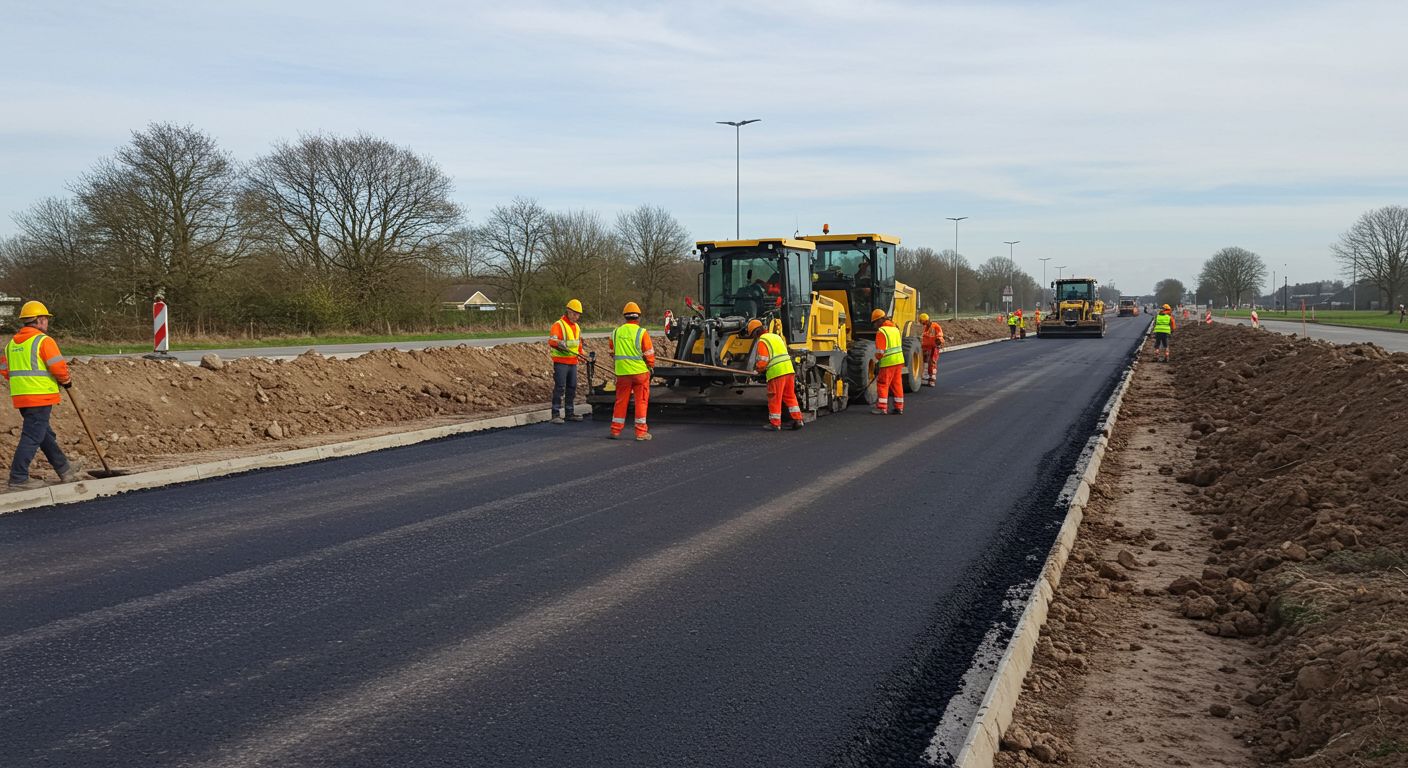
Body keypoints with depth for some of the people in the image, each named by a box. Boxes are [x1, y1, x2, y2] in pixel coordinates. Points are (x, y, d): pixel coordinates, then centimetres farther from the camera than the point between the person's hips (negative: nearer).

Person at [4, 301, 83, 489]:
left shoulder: (12, 344, 14)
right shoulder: (44, 341, -11)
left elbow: (5, 371, 15)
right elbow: (59, 368, -15)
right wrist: (66, 381, 4)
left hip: (20, 396, 8)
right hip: (40, 397, -8)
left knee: (46, 434, 17)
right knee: (32, 437, -5)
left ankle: (64, 468, 28)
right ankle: (18, 477, -5)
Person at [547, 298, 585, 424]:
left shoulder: (577, 327, 16)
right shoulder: (558, 325, -10)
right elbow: (551, 340, -24)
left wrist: (582, 355, 16)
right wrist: (558, 343, -45)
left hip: (573, 362, 8)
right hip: (560, 362, -8)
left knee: (572, 388, 11)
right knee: (559, 388, -8)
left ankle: (570, 413, 19)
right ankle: (556, 415, -5)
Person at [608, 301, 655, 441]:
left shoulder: (616, 332, 3)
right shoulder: (641, 332, -10)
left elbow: (612, 352, 13)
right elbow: (649, 354, -7)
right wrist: (651, 366, 11)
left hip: (622, 372, 3)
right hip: (640, 372, -3)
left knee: (621, 401, 11)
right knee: (641, 402, 4)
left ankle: (615, 431, 15)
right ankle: (641, 432, 6)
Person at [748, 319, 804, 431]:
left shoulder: (762, 341, -5)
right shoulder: (776, 336, 21)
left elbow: (763, 361, -13)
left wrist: (760, 370, 7)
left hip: (776, 372, -8)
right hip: (789, 370, 8)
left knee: (775, 399, 2)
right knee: (790, 396, 14)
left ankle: (775, 423, 7)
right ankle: (797, 420, 11)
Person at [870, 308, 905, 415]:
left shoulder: (881, 331, -13)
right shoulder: (895, 328, 12)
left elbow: (880, 350, -16)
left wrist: (877, 358, 5)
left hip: (888, 362, -8)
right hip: (899, 360, 8)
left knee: (883, 384, 1)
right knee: (897, 384, 12)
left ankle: (882, 408, 1)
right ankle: (899, 407, 16)